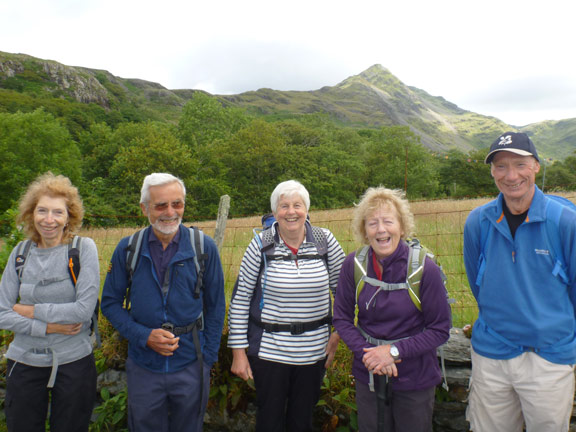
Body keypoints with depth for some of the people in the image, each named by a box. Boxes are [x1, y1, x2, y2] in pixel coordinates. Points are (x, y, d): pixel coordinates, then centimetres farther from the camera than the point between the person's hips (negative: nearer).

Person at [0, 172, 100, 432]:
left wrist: (30, 310, -12)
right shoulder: (21, 252, 1)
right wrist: (48, 327, -13)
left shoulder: (84, 248, -10)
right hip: (24, 362, 3)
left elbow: (84, 309, -17)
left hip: (74, 362, -3)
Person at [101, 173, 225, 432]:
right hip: (143, 367, 1)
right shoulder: (128, 249, -5)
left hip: (191, 367, 0)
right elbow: (110, 303, 2)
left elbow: (215, 307, 1)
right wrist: (144, 335, -13)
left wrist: (207, 357, -2)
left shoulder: (204, 248, -7)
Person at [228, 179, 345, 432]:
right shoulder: (261, 245, -9)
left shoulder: (325, 241, -4)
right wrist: (238, 351, -5)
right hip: (269, 352, -1)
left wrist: (338, 333, 0)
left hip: (314, 351, 2)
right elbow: (239, 299, -4)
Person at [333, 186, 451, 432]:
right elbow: (342, 318, -1)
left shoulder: (424, 269, -19)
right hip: (368, 375, 2)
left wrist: (394, 351, -19)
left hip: (414, 377, -2)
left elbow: (440, 329, -11)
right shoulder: (353, 265, -10)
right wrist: (367, 352, -15)